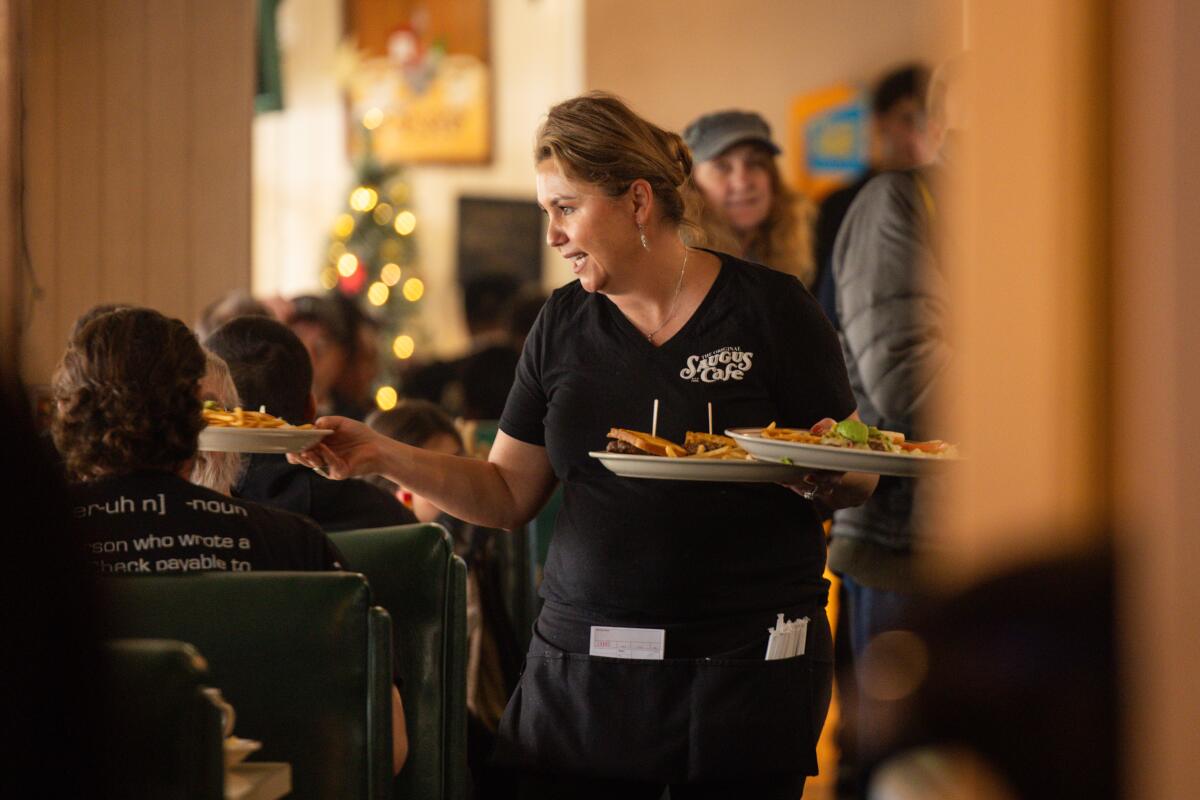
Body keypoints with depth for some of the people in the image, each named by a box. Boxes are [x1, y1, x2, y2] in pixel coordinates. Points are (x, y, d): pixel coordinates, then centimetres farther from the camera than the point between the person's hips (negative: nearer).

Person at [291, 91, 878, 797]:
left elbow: (859, 481, 0)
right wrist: (382, 456, -1)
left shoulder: (770, 308, -4)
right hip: (583, 663, 4)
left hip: (747, 670, -4)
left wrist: (823, 473, -23)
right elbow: (509, 495, 11)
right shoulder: (564, 324, 9)